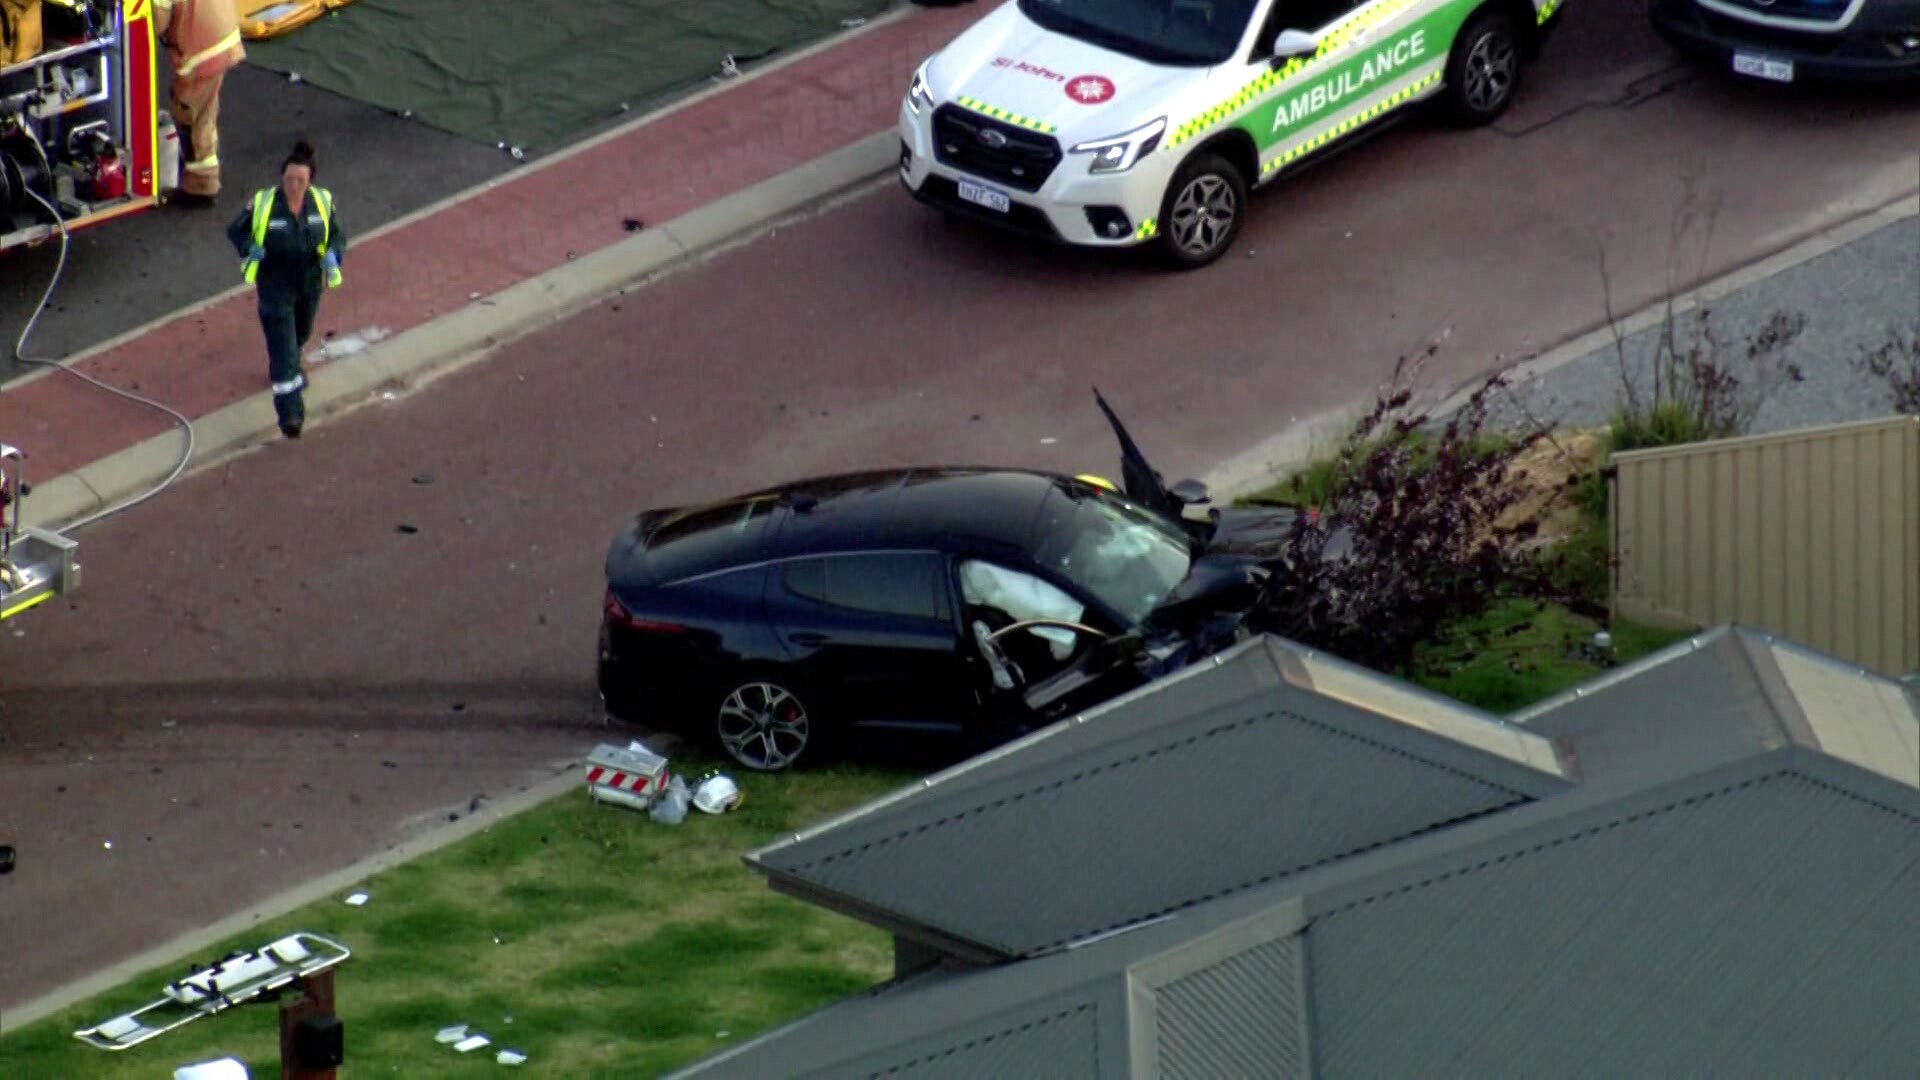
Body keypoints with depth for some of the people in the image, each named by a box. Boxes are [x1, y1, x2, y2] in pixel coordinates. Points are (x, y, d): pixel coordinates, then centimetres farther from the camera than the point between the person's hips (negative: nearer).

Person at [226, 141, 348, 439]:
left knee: (300, 333, 28)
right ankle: (290, 412, -12)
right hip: (275, 284, -4)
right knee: (282, 345, -10)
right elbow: (236, 231, -5)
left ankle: (290, 369, 62)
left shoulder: (322, 202, -9)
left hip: (309, 282, 4)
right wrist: (251, 248, -26)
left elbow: (338, 235, 2)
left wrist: (332, 256, -19)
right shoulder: (263, 204, -17)